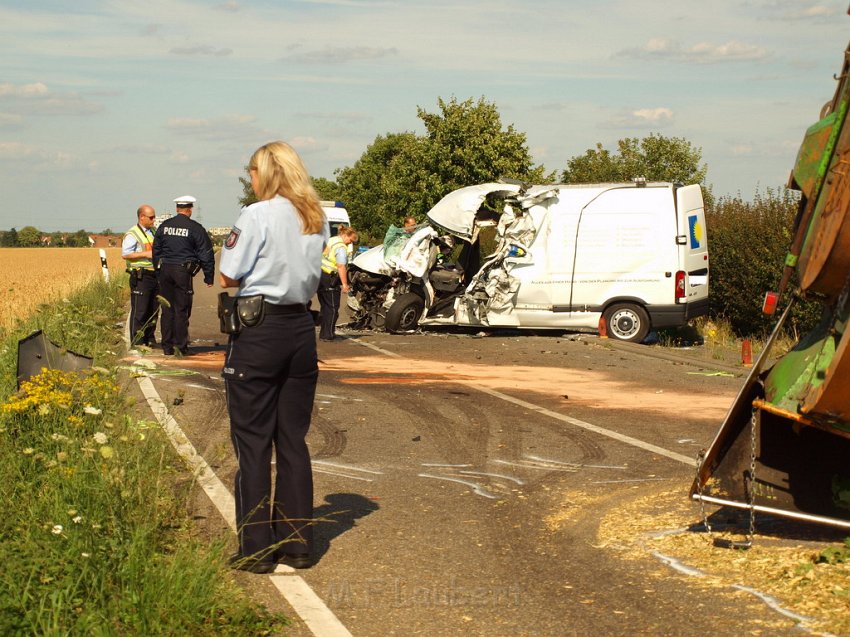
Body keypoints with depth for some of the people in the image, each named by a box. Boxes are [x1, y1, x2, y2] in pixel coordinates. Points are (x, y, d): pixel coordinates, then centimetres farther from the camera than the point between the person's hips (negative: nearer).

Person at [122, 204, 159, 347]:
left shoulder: (153, 233, 18)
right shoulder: (132, 234, -8)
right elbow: (125, 254, -17)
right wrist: (145, 254, -21)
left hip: (154, 275, 8)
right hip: (141, 277, -8)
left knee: (153, 310, 11)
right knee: (139, 310, -7)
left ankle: (150, 340, 20)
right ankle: (137, 342, -4)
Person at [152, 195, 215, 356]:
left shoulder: (164, 226, 8)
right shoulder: (195, 228, -4)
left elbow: (156, 251, 14)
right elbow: (206, 254, -3)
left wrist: (158, 274, 21)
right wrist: (209, 277, 3)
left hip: (165, 270, 4)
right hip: (183, 271, -4)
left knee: (167, 309, 9)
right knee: (181, 310, 1)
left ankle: (167, 347, 12)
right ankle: (181, 347, 3)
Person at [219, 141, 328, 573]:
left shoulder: (257, 216, -12)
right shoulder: (316, 220, 8)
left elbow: (228, 277, -10)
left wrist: (255, 274, 8)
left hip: (258, 331, -6)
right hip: (301, 330, 6)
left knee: (253, 442, 2)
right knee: (293, 440, 12)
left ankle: (257, 549, 5)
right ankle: (297, 543, 17)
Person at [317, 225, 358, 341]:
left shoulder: (330, 241, 16)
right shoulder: (341, 247, -13)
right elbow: (341, 267, -20)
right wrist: (344, 284, -20)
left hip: (320, 275, 9)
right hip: (329, 279, -9)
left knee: (324, 306, 15)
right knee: (332, 308, -2)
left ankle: (323, 333, 18)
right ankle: (328, 335, -3)